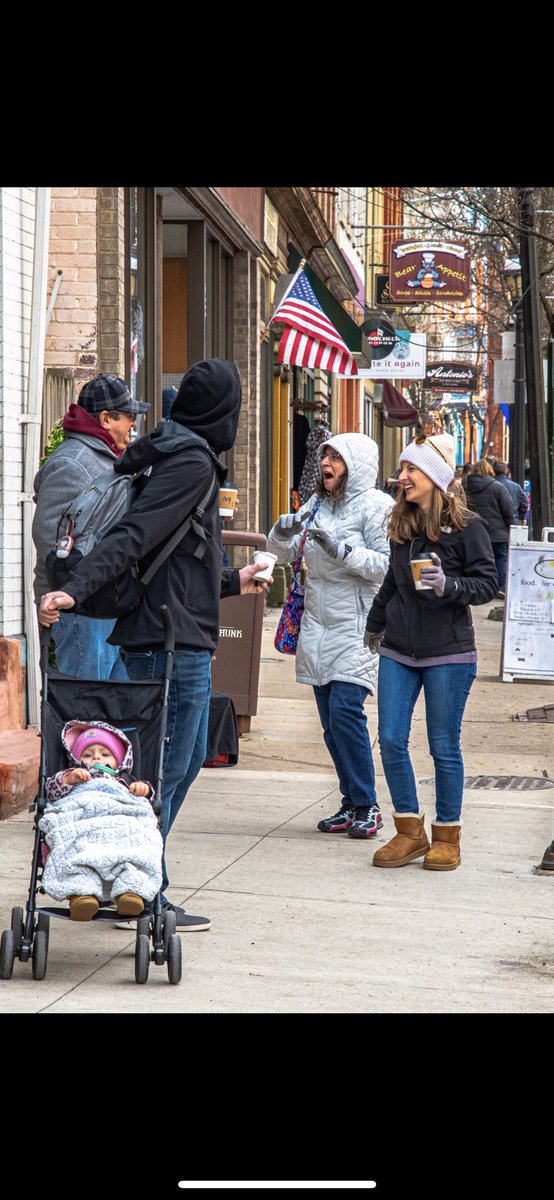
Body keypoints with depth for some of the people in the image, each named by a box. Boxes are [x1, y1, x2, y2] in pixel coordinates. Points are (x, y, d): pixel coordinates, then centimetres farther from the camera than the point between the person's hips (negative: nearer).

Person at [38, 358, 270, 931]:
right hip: (175, 642, -10)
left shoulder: (168, 454, 17)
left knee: (187, 758, 17)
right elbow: (133, 536, -25)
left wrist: (232, 581, 39)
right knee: (167, 767, -4)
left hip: (177, 640, 10)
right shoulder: (192, 463, -14)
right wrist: (75, 589, -35)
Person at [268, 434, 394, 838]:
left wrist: (341, 550, -24)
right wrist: (284, 530, -7)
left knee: (345, 710, -15)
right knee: (330, 719, 7)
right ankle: (351, 804, 15)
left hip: (356, 626, -7)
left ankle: (367, 805, -6)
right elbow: (282, 552, 13)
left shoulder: (376, 505, -6)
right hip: (318, 623, 7)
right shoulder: (317, 504, 14)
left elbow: (385, 563, -14)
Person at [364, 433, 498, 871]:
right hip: (398, 651, 5)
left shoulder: (466, 526, -7)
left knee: (444, 747, 2)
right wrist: (375, 623, 32)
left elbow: (488, 583, -7)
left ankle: (447, 836, 14)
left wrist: (448, 585, -23)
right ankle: (410, 832, 12)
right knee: (391, 740, 0)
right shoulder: (401, 525, 10)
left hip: (448, 654, -5)